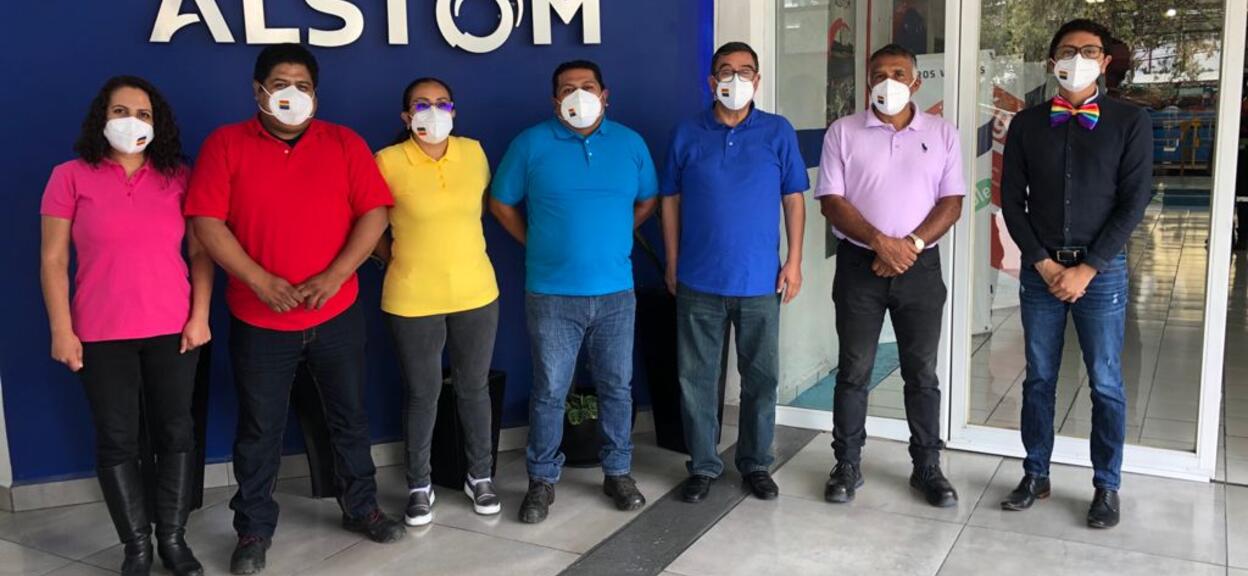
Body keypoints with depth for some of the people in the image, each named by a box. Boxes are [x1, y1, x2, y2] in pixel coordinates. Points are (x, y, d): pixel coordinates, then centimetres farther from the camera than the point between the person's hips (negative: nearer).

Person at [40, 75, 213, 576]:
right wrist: (61, 329, -6)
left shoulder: (178, 176, 5)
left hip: (172, 330, 1)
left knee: (175, 433, 7)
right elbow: (53, 260, 0)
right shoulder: (70, 177, 1)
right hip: (101, 336, -1)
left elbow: (200, 252, 4)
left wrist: (200, 316, -4)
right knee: (116, 439, 5)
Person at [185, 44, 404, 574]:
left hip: (336, 314, 2)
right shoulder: (226, 144, -2)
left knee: (350, 418, 14)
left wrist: (335, 276, -15)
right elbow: (206, 221, -8)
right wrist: (258, 280, -16)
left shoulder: (345, 143, 2)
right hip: (258, 318, -1)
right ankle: (253, 530, 25)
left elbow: (375, 212, -4)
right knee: (259, 430, 9)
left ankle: (361, 507, 32)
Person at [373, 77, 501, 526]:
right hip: (413, 300, -3)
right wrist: (392, 258, 1)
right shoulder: (388, 162, -10)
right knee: (422, 394, 8)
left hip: (476, 293, 3)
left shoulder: (473, 152, 0)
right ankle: (419, 485, 25)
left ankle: (480, 476, 31)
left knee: (474, 387, 14)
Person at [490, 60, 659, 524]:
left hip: (615, 291, 2)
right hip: (552, 294, -2)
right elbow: (501, 203, 6)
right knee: (549, 392, 5)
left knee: (617, 387, 11)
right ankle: (542, 480, 19)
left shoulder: (630, 143, 5)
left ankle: (618, 472, 27)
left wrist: (611, 239, 10)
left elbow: (648, 200, 17)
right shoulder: (531, 144, -3)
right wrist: (538, 244, 4)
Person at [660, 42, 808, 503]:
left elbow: (793, 199, 3)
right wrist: (672, 264, 4)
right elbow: (671, 201, 7)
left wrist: (794, 262, -2)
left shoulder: (779, 132, 1)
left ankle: (756, 463, 25)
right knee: (696, 378, 6)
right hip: (698, 281, 0)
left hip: (760, 280, 0)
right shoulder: (686, 135, 2)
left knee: (761, 377, 9)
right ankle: (703, 465, 21)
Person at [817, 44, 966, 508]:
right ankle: (848, 464, 16)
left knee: (922, 373, 7)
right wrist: (880, 241, -17)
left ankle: (927, 467, 19)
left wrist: (911, 244, -14)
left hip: (921, 268, 1)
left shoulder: (942, 133, 5)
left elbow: (951, 203, 1)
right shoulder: (843, 132, 1)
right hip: (859, 265, -1)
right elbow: (832, 201, -5)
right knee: (854, 371, 5)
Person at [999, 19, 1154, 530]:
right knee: (1038, 378, 9)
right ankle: (1036, 475, 21)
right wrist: (1043, 263, -7)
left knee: (1105, 383, 5)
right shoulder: (1026, 124, 5)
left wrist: (1087, 269, -11)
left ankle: (1107, 486, 18)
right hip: (1039, 269, 2)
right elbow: (1011, 200, 3)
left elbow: (1135, 202, -5)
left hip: (1102, 270, -2)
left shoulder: (1131, 122, -1)